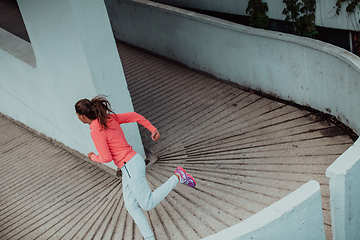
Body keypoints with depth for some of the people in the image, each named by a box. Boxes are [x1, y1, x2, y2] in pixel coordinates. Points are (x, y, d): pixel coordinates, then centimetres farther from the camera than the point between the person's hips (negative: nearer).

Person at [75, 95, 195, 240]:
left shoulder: (96, 131, -18)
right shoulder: (109, 118, 8)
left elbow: (106, 158, -18)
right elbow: (134, 116, 11)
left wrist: (93, 157, 3)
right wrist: (153, 130, 14)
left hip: (130, 166, -9)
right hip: (130, 166, 9)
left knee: (147, 205, 1)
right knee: (131, 206, 10)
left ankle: (178, 177, 4)